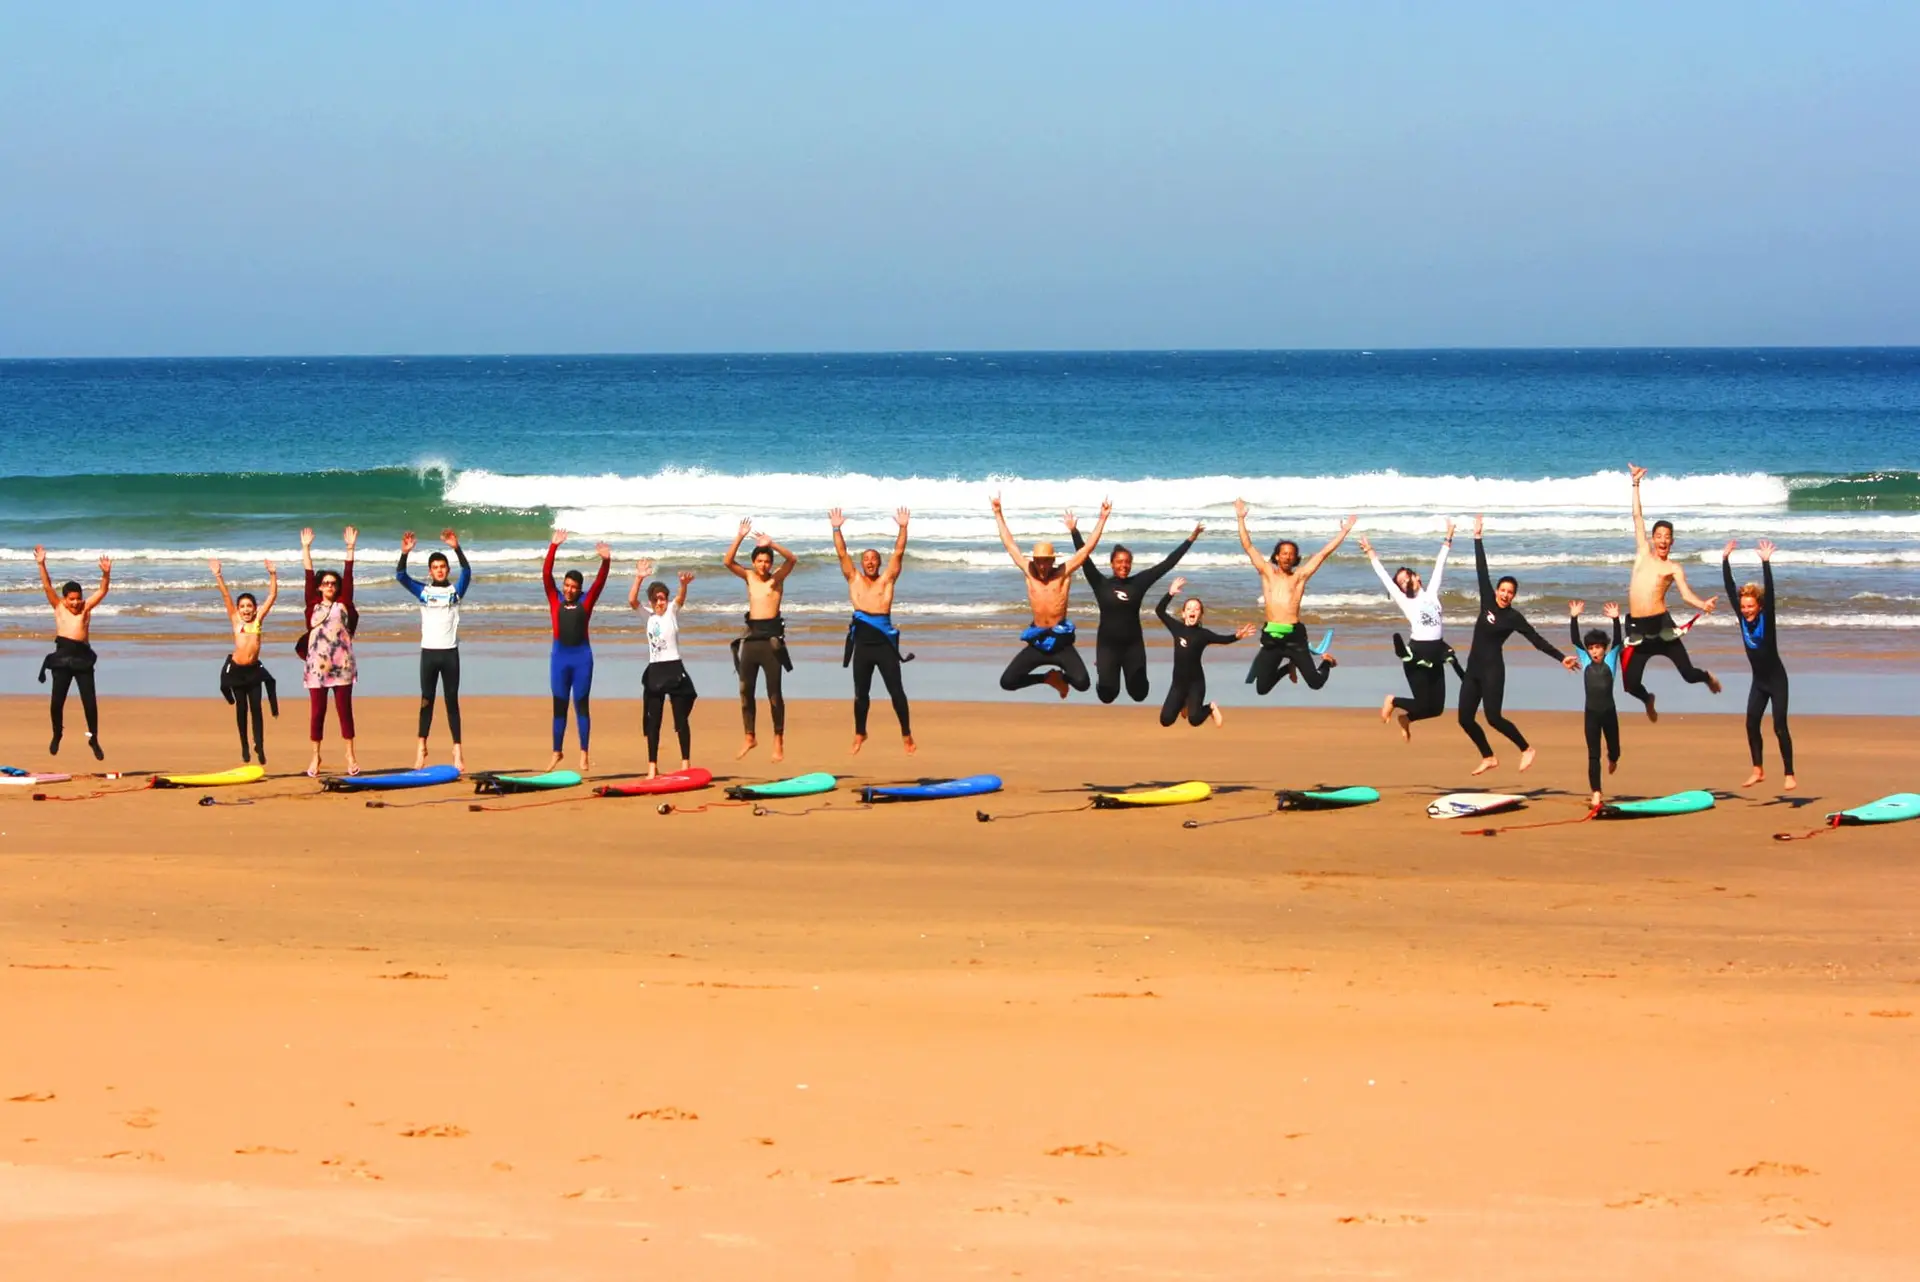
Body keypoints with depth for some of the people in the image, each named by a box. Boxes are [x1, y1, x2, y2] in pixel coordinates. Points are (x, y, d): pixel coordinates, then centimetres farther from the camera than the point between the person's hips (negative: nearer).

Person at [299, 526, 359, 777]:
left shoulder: (343, 605, 6)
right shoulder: (314, 606, 7)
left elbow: (348, 577, 1)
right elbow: (308, 576, 5)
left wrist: (350, 548, -3)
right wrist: (306, 548, 2)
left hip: (341, 665, -1)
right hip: (316, 666, 1)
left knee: (344, 710, 3)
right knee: (317, 712, 4)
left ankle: (350, 755, 8)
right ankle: (315, 756, 10)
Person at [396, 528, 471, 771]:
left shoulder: (455, 591, 5)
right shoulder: (423, 591, 8)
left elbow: (467, 571, -12)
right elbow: (400, 576, -3)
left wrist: (457, 548, -27)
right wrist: (405, 553, -19)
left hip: (450, 652, -1)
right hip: (428, 652, 1)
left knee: (452, 701, 2)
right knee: (426, 701, 4)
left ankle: (457, 750, 2)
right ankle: (421, 746, 8)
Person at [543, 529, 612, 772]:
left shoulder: (586, 601, 3)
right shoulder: (555, 599, 3)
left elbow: (600, 581, -8)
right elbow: (546, 574, -5)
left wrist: (606, 561, -26)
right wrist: (553, 547, -15)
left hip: (582, 656, -1)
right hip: (560, 656, 1)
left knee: (581, 705, 3)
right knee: (559, 706, 7)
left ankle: (584, 753, 8)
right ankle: (557, 751, 16)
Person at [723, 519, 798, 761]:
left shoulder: (777, 578, 2)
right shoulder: (749, 577, 11)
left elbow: (792, 560, -13)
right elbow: (727, 562, 1)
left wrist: (771, 544, -23)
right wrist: (740, 537, -9)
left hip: (771, 637, -4)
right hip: (751, 636, 4)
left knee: (774, 692, -2)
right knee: (746, 690, 6)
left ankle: (778, 741, 3)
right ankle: (749, 737, 15)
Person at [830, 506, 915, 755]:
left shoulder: (887, 579, 9)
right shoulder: (854, 579, 12)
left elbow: (898, 553, 2)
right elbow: (842, 554, 7)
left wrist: (903, 528, -6)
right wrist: (836, 529, 0)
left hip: (884, 640, -2)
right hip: (862, 642, 2)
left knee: (896, 690, -2)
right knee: (861, 693, 9)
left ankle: (906, 735, 5)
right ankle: (860, 733, 25)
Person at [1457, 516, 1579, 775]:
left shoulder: (1514, 618, -6)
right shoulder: (1487, 602, 5)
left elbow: (1537, 640, -4)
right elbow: (1482, 570, 8)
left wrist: (1562, 658, -10)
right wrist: (1478, 538, 11)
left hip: (1492, 670, -6)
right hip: (1473, 669, 6)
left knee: (1493, 717, -14)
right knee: (1465, 719, 4)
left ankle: (1526, 749, 5)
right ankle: (1488, 758, 20)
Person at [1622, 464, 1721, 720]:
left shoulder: (1674, 568, 6)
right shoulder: (1643, 554, 12)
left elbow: (1686, 594, -5)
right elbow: (1637, 517, 14)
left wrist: (1703, 605, -27)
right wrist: (1636, 483, 13)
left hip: (1660, 625, -2)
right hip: (1637, 627, 2)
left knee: (1689, 674, 0)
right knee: (1630, 683, -2)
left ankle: (1708, 677, 40)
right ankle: (1648, 699, 37)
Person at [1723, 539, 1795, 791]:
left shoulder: (1766, 618, -16)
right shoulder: (1743, 618, -3)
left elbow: (1770, 591, -29)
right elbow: (1730, 588, -5)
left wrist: (1766, 562, -36)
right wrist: (1725, 560, -11)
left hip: (1776, 679, -6)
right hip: (1758, 680, 6)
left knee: (1780, 726, -6)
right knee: (1751, 724, 3)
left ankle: (1789, 775, -2)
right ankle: (1758, 770, 15)